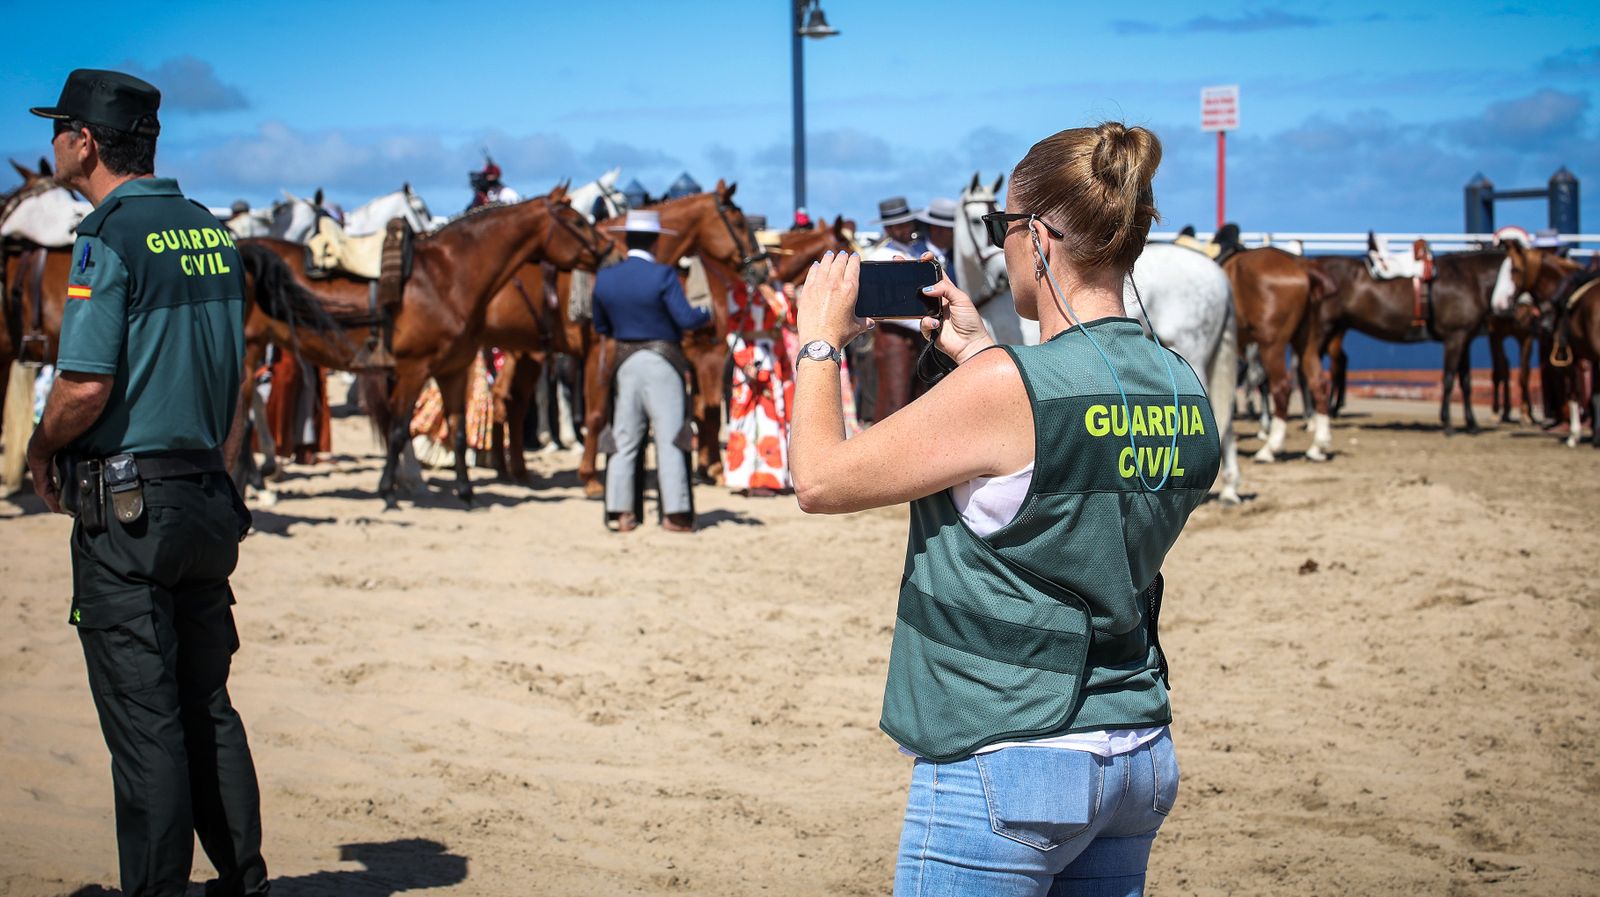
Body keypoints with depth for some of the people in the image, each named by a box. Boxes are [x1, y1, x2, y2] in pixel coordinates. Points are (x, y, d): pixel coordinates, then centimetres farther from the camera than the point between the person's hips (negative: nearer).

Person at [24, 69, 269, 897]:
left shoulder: (109, 239, -12)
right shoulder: (211, 234, 11)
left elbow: (86, 388, -18)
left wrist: (41, 455, -1)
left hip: (123, 509, -7)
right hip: (206, 501, 7)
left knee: (143, 720, -3)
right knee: (207, 706, 14)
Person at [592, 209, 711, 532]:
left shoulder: (604, 278, 2)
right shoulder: (662, 276, -13)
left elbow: (600, 327, 10)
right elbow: (686, 318, -18)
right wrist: (707, 315, 1)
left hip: (625, 363, 4)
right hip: (661, 363, -4)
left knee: (624, 440, 10)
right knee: (669, 438, 0)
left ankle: (622, 513, 8)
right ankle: (675, 513, 0)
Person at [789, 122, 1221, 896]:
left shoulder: (1006, 388, -19)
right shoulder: (1183, 394, 2)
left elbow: (820, 480, -11)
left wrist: (818, 341, 4)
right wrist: (979, 351, 22)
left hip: (1006, 765, -7)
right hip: (1140, 758, 7)